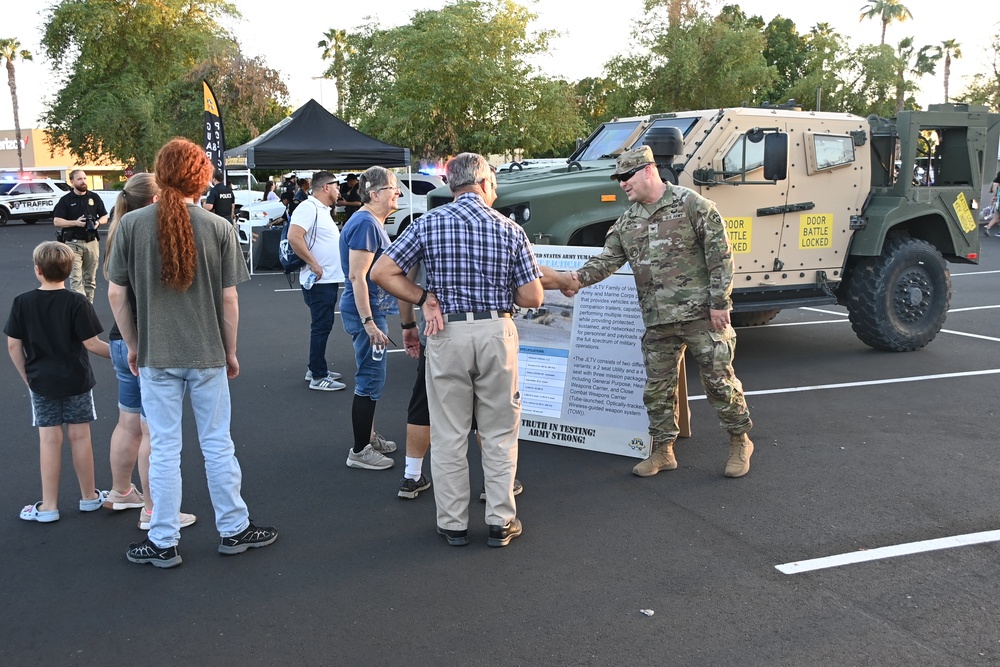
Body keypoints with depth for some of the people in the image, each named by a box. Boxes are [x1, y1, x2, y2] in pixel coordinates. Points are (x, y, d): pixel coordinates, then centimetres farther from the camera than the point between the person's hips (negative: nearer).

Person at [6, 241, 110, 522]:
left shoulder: (22, 302, -5)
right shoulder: (76, 303, -12)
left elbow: (13, 346, -2)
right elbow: (91, 343, -12)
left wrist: (28, 378, 10)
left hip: (41, 383, 1)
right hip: (76, 382, -1)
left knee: (49, 440, 6)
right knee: (80, 436, 9)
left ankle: (49, 506, 12)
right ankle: (89, 497, 22)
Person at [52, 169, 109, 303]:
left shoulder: (94, 198, 9)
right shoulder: (66, 200, 1)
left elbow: (105, 217, 14)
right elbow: (56, 221, -3)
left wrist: (98, 222, -9)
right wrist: (75, 222, -17)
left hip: (92, 242, 3)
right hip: (73, 243, -3)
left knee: (90, 278, 9)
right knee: (75, 278, -13)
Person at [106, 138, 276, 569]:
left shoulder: (132, 224, -6)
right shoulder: (218, 228, -8)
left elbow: (116, 294, -2)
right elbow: (229, 299, -5)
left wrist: (133, 346, 10)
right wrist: (230, 352, 7)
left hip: (155, 356, 0)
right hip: (207, 355, 0)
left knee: (164, 450, 9)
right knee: (217, 446, 12)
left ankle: (163, 543, 19)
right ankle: (234, 530, 24)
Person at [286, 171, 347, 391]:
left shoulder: (322, 210, 16)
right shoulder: (309, 208, -15)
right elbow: (294, 237, -27)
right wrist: (313, 264, -24)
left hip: (329, 280, 10)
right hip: (319, 282, -10)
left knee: (323, 326, 16)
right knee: (321, 327, -6)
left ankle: (315, 368, 26)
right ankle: (318, 377, -1)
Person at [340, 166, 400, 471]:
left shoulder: (373, 223, 13)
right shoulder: (365, 224, -19)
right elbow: (357, 277, -23)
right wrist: (369, 322, -26)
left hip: (372, 309, 10)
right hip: (366, 311, -10)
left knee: (371, 376, 19)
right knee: (371, 379, -4)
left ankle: (369, 436, 32)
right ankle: (360, 451, 5)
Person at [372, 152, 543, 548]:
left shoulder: (429, 223, -1)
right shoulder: (510, 230, -1)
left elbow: (382, 272, -5)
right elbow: (533, 297, -2)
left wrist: (425, 299, 0)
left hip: (447, 334, 0)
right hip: (497, 332, 0)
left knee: (448, 436, 9)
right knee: (499, 434, 12)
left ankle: (453, 524, 16)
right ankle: (501, 522, 17)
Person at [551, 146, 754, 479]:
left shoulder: (691, 204, -7)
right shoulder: (626, 222, 11)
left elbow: (720, 254, -9)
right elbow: (606, 259, 3)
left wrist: (719, 302, -12)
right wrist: (578, 278, -17)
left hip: (702, 314, -5)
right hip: (657, 321, 5)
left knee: (720, 380, 2)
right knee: (657, 388, 9)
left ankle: (739, 443, 21)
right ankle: (662, 451, 23)